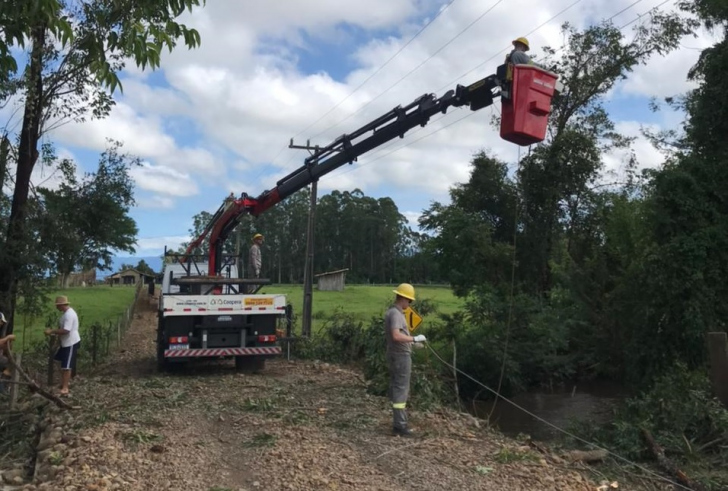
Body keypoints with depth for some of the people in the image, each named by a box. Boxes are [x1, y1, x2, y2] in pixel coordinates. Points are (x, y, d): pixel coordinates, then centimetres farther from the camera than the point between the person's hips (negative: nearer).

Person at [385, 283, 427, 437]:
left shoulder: (391, 312, 13)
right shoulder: (396, 314, -19)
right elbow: (396, 336, -32)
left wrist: (411, 342, 25)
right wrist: (414, 338, -25)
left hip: (395, 355, 10)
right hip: (401, 356, -10)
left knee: (396, 389, 14)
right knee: (401, 390, -5)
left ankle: (399, 421, 22)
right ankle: (399, 425, -1)